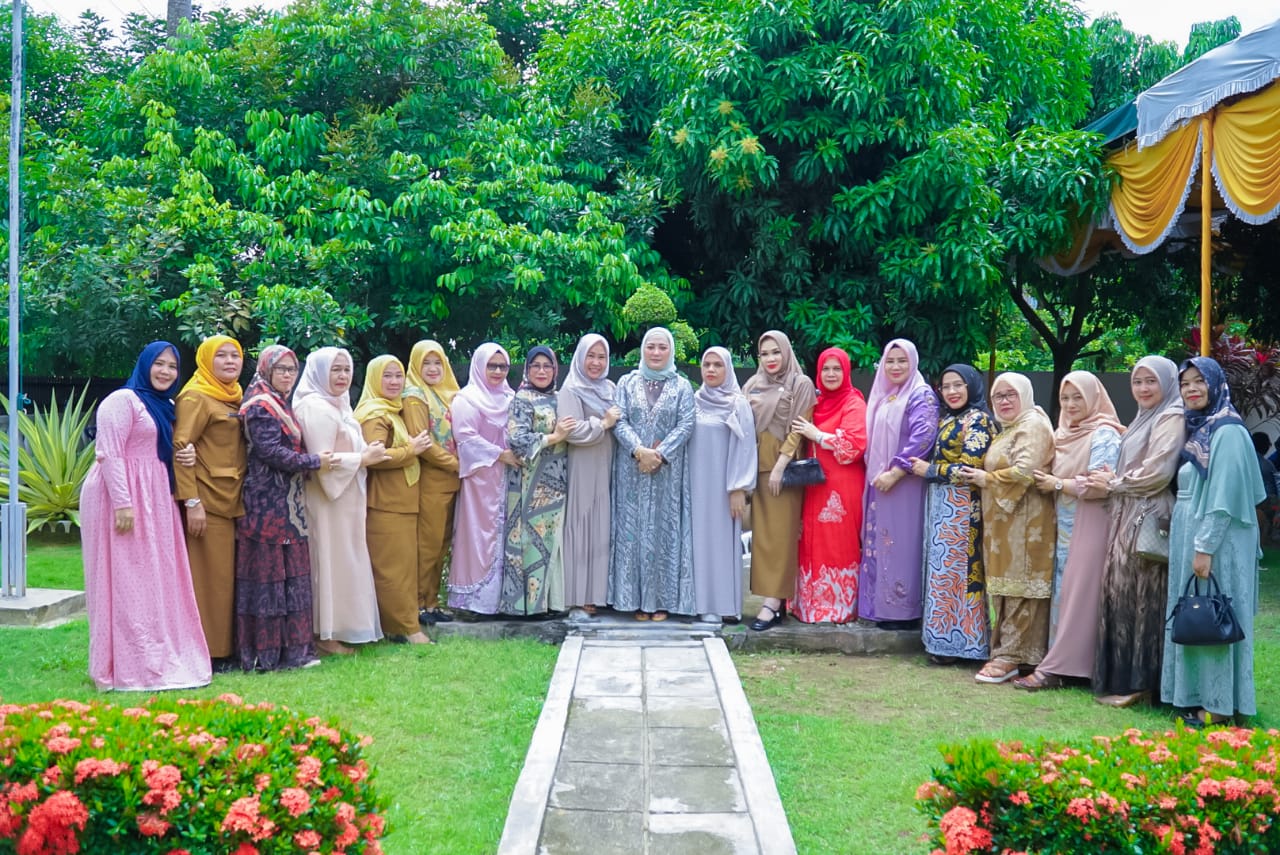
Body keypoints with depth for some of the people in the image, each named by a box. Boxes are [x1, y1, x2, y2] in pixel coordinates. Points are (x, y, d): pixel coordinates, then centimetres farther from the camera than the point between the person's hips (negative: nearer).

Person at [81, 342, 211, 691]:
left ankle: (160, 658, 19)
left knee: (158, 580, 11)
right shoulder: (123, 400, -9)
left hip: (156, 498, 9)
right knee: (128, 582, -6)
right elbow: (111, 454, -17)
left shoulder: (166, 406, 17)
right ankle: (131, 667, -1)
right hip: (125, 496, -9)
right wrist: (122, 503, -25)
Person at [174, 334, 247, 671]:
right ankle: (209, 653, 4)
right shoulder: (196, 397, -8)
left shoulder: (235, 399, 16)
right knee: (209, 576, -4)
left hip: (233, 501, 8)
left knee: (228, 575, 11)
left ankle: (227, 648, 18)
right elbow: (180, 448, -16)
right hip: (208, 503, -8)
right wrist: (192, 501, -21)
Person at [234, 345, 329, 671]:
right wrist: (314, 462, -11)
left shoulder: (280, 405, 19)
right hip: (268, 501, -10)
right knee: (269, 574, -6)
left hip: (286, 502, 10)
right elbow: (270, 452, -18)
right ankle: (267, 653, -2)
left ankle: (289, 648, 13)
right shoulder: (261, 405, -10)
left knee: (289, 574, 9)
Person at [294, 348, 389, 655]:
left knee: (343, 562, 14)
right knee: (331, 561, -3)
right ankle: (326, 635, 5)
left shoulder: (338, 405, 15)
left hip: (346, 499, 10)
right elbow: (324, 461, -23)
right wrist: (365, 458, -16)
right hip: (328, 500, -10)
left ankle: (340, 628, 22)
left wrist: (367, 454, 9)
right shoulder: (316, 408, -17)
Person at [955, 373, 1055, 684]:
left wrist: (986, 479, -10)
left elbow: (1024, 471, -21)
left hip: (1024, 519, -10)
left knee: (1018, 586, -7)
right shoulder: (1008, 428, 21)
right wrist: (982, 476, 11)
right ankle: (1005, 649, 15)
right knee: (1004, 586, 10)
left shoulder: (1032, 425, -9)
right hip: (1001, 520, 10)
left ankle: (1011, 656, -6)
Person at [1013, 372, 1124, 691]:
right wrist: (1048, 483, 2)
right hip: (1065, 525, 8)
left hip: (1091, 525, -8)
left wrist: (1057, 485, -11)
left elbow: (1100, 485, -17)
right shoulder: (1065, 434, 16)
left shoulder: (1103, 434, -8)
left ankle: (1053, 668, -7)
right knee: (1062, 592, 6)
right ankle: (1062, 662, 10)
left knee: (1078, 595, -6)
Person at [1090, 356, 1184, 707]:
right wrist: (1114, 479, 6)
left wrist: (1114, 482, -7)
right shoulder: (1144, 418, 19)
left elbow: (1158, 472, -18)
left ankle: (1138, 681, -1)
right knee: (1121, 592, 8)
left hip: (1147, 518, -9)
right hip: (1128, 517, 9)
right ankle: (1122, 676, 13)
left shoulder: (1171, 419, -10)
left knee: (1140, 596, -6)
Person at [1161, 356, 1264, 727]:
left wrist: (1205, 547, -21)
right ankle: (1197, 695, 19)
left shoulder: (1227, 431, -14)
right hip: (1189, 536, 9)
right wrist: (1192, 543, 13)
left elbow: (1225, 497, -19)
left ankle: (1220, 705, 5)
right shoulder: (1196, 430, 13)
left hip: (1215, 540, -9)